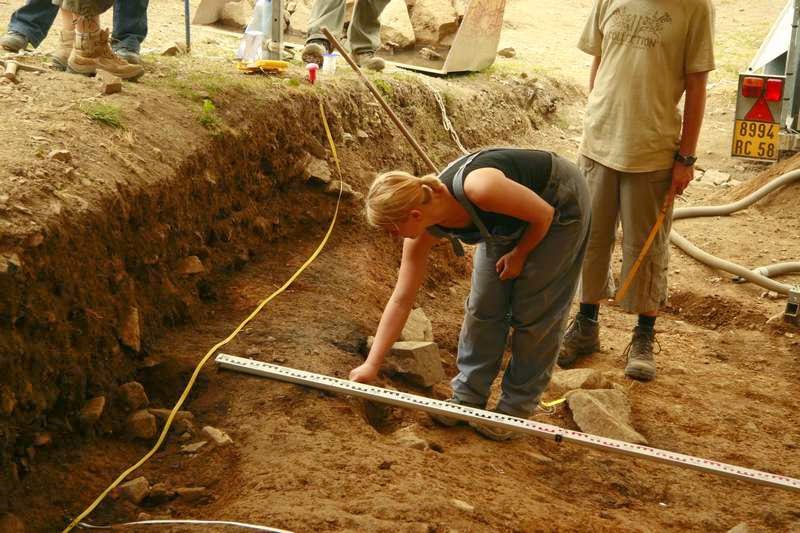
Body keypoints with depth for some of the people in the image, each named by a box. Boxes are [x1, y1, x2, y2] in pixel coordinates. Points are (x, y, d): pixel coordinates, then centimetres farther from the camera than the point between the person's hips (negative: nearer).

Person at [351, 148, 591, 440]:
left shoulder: (478, 188, -42)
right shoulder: (424, 233, -20)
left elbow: (543, 214, -25)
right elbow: (401, 299, -13)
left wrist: (518, 255, -9)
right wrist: (371, 365, -12)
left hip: (561, 203, -6)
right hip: (511, 220, 6)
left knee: (534, 312, -2)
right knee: (482, 305, 2)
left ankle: (516, 408, 11)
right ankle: (467, 397, 17)